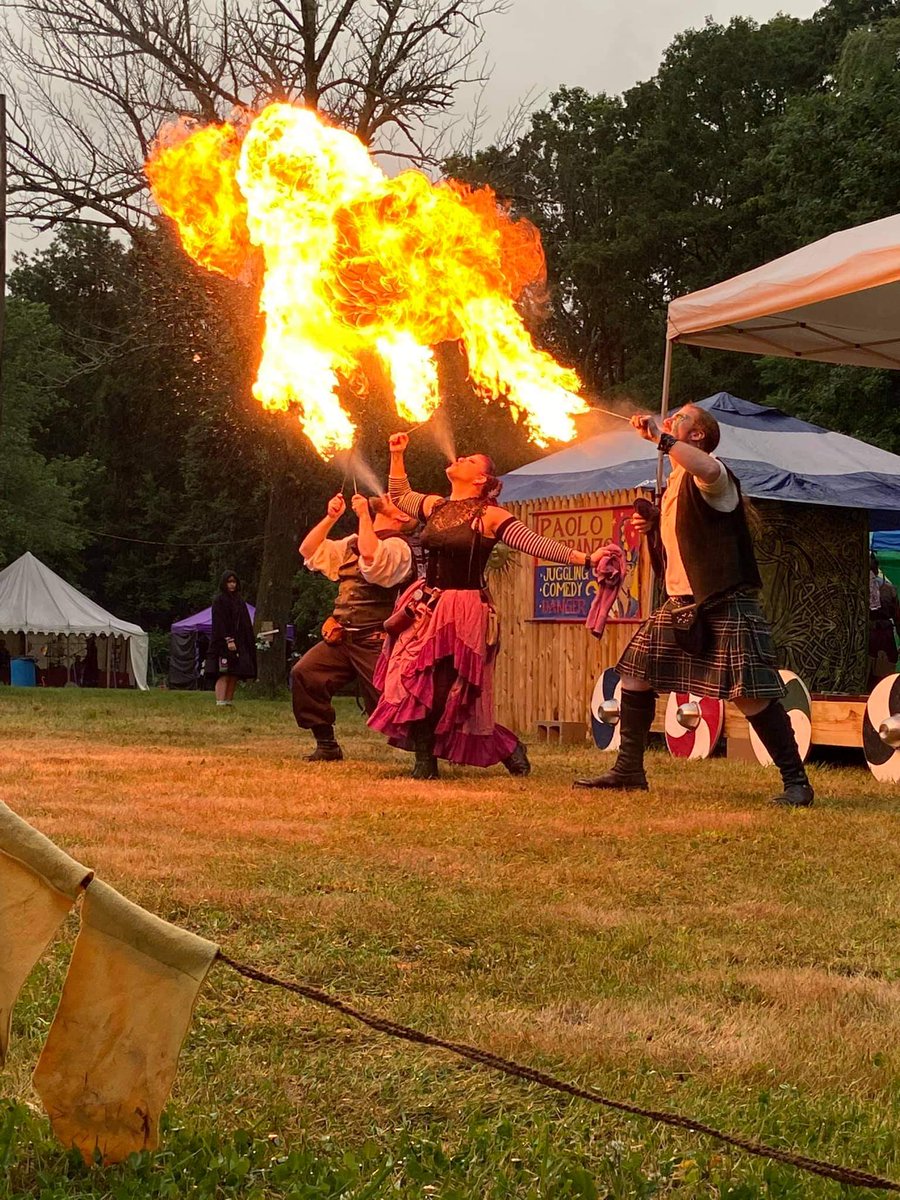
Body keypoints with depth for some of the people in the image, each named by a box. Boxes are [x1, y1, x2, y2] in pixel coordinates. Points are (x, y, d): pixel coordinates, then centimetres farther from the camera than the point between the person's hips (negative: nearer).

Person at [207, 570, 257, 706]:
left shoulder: (239, 600, 18)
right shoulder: (219, 601, -3)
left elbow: (246, 623, 19)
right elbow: (220, 622, -12)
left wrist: (249, 642, 11)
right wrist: (228, 640, -21)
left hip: (239, 643, 7)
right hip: (224, 644, -7)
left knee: (234, 677, 4)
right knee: (224, 675, -13)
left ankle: (229, 703, 7)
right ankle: (220, 705, -17)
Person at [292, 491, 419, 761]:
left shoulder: (398, 546, -6)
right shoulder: (352, 543, 20)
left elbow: (372, 559, -29)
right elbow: (310, 551, 23)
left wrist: (363, 516, -17)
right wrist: (330, 518, 11)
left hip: (375, 643, -7)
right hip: (342, 638, 7)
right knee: (303, 673, -11)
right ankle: (327, 746, -2)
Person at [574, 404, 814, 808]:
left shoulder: (713, 478, -12)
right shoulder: (674, 482, 16)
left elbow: (707, 469, -39)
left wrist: (659, 435, -32)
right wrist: (655, 523, 13)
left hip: (726, 604, -9)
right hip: (681, 603, 9)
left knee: (750, 695, -13)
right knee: (634, 670, 9)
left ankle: (796, 781, -4)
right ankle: (628, 770, 20)